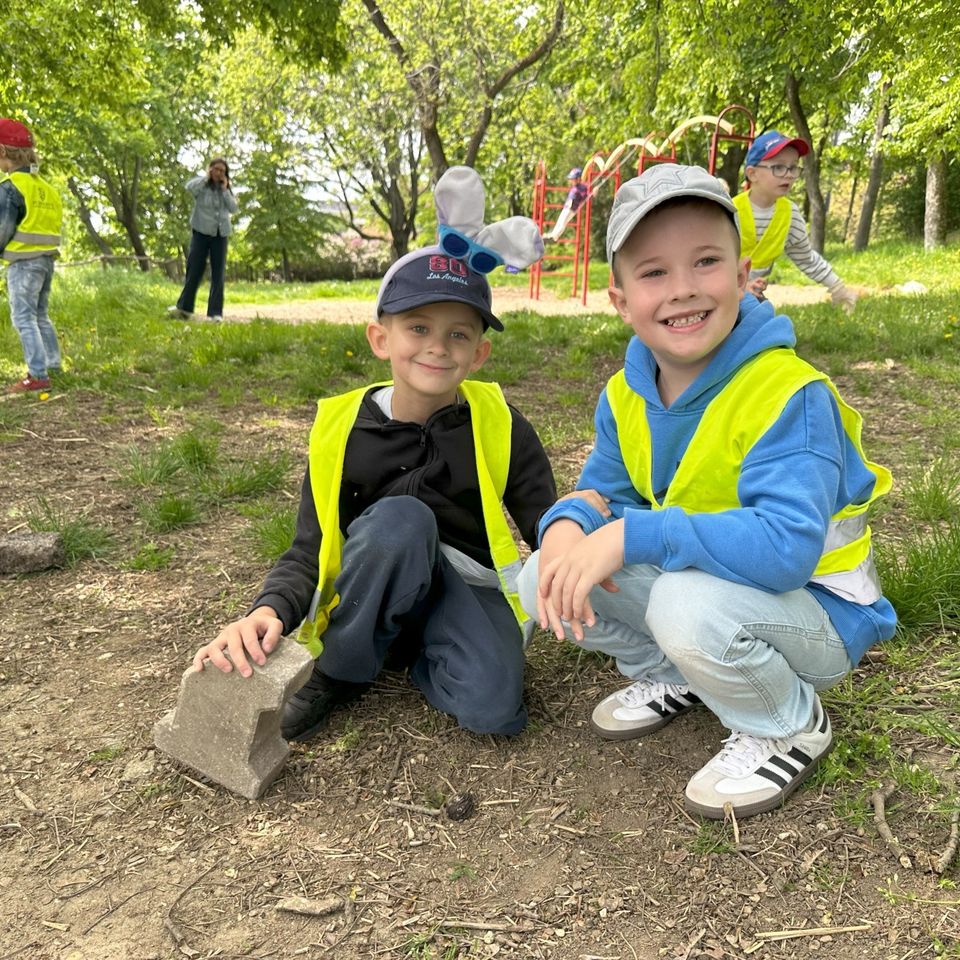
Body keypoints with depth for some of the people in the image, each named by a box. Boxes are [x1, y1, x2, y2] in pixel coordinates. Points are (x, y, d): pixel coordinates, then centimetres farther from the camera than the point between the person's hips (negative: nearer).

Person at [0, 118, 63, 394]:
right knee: (40, 315, 17)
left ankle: (38, 375, -9)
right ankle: (53, 366, 20)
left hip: (24, 260, -8)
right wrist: (44, 248, 17)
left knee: (23, 318, -6)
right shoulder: (43, 185, 13)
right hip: (47, 258, 8)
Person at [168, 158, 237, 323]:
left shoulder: (226, 189, 11)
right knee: (194, 270, -2)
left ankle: (215, 312, 1)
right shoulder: (202, 185, 1)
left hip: (220, 235, 3)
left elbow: (234, 208, -1)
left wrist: (225, 190, -6)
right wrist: (206, 177, -12)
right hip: (201, 233, -3)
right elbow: (189, 187, -21)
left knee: (218, 274, 0)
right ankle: (184, 307, 6)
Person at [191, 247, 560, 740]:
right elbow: (308, 553, -9)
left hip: (467, 592, 0)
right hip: (375, 600, 0)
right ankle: (337, 673, -10)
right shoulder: (342, 430, -9)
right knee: (398, 517, -32)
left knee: (492, 709, -28)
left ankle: (414, 657, 5)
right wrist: (268, 611, -30)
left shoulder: (497, 423, -8)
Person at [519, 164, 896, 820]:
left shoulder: (789, 395, -27)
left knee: (688, 603, -38)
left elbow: (786, 546, -37)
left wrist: (632, 536, -40)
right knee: (544, 580, -10)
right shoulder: (626, 397, -5)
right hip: (701, 581, 6)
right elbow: (602, 492, 0)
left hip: (820, 613, -6)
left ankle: (791, 728, -4)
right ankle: (672, 676, 16)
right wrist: (568, 526, -26)